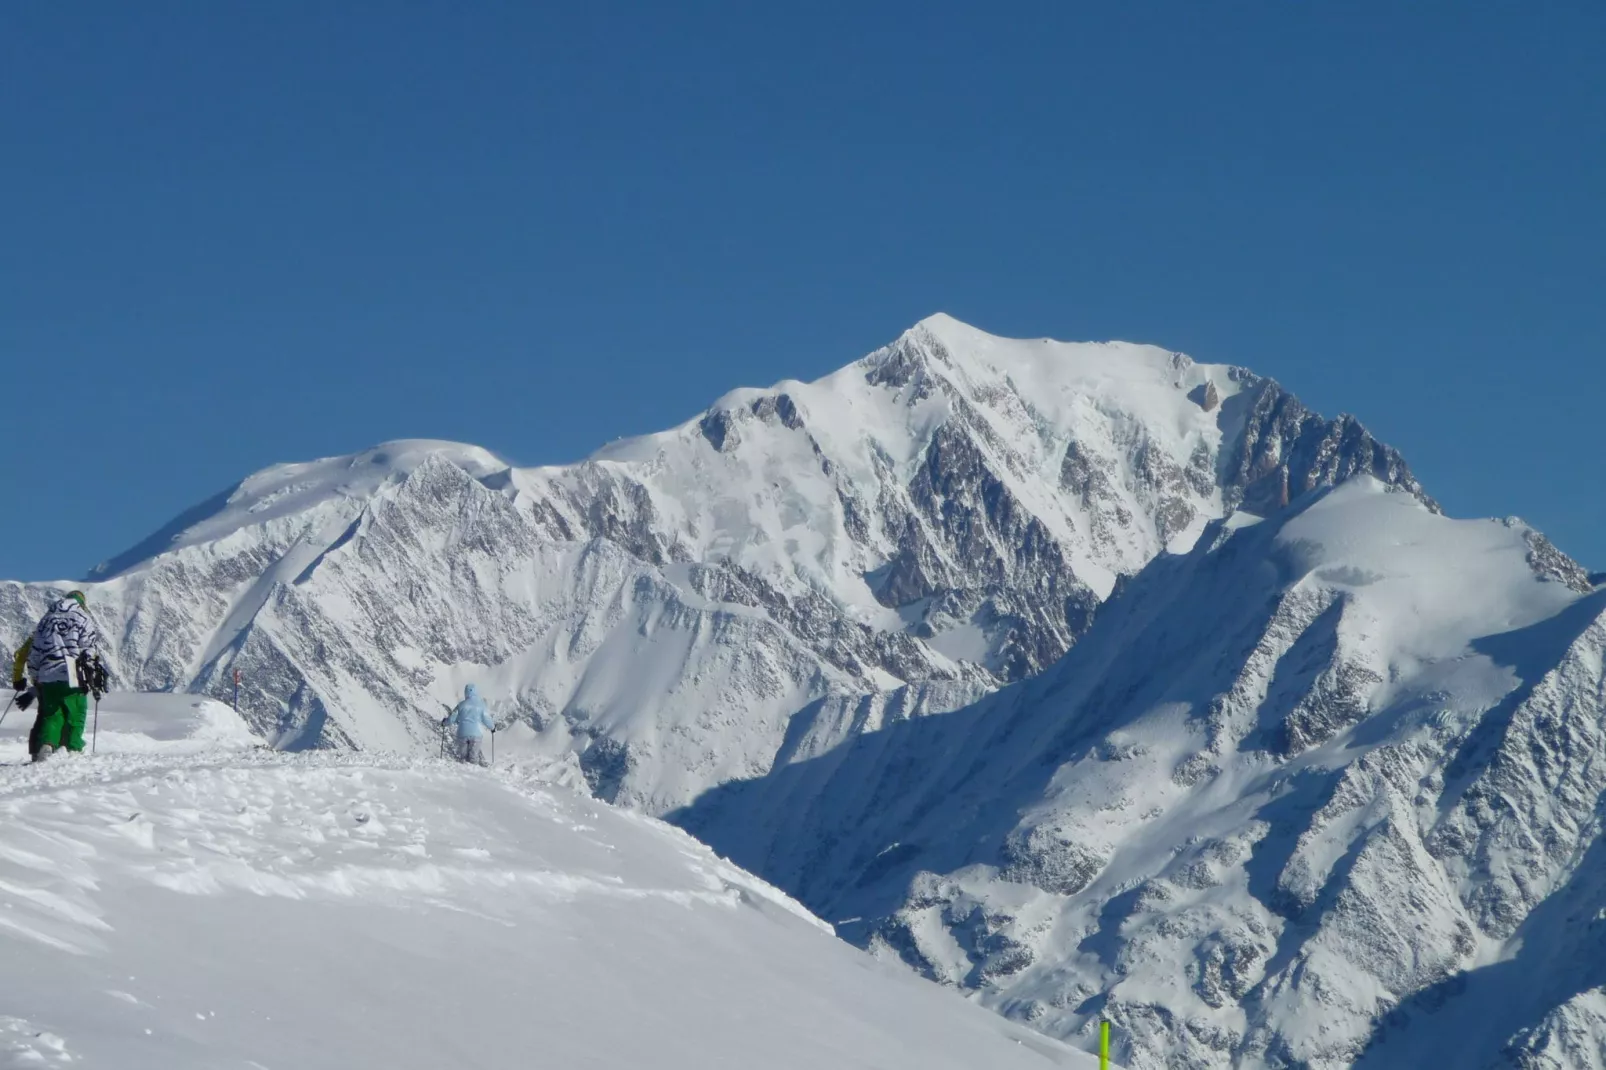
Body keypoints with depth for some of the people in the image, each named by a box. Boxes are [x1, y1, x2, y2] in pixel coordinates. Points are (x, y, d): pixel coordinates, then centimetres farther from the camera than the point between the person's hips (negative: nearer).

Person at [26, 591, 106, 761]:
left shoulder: (46, 619, 19)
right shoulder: (82, 618, 4)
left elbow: (34, 652, 18)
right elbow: (90, 648, -3)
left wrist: (35, 676, 24)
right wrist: (96, 677, 1)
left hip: (47, 677, 4)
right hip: (73, 677, -4)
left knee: (51, 715, 8)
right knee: (75, 716, 5)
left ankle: (46, 745, -12)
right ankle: (73, 750, 1)